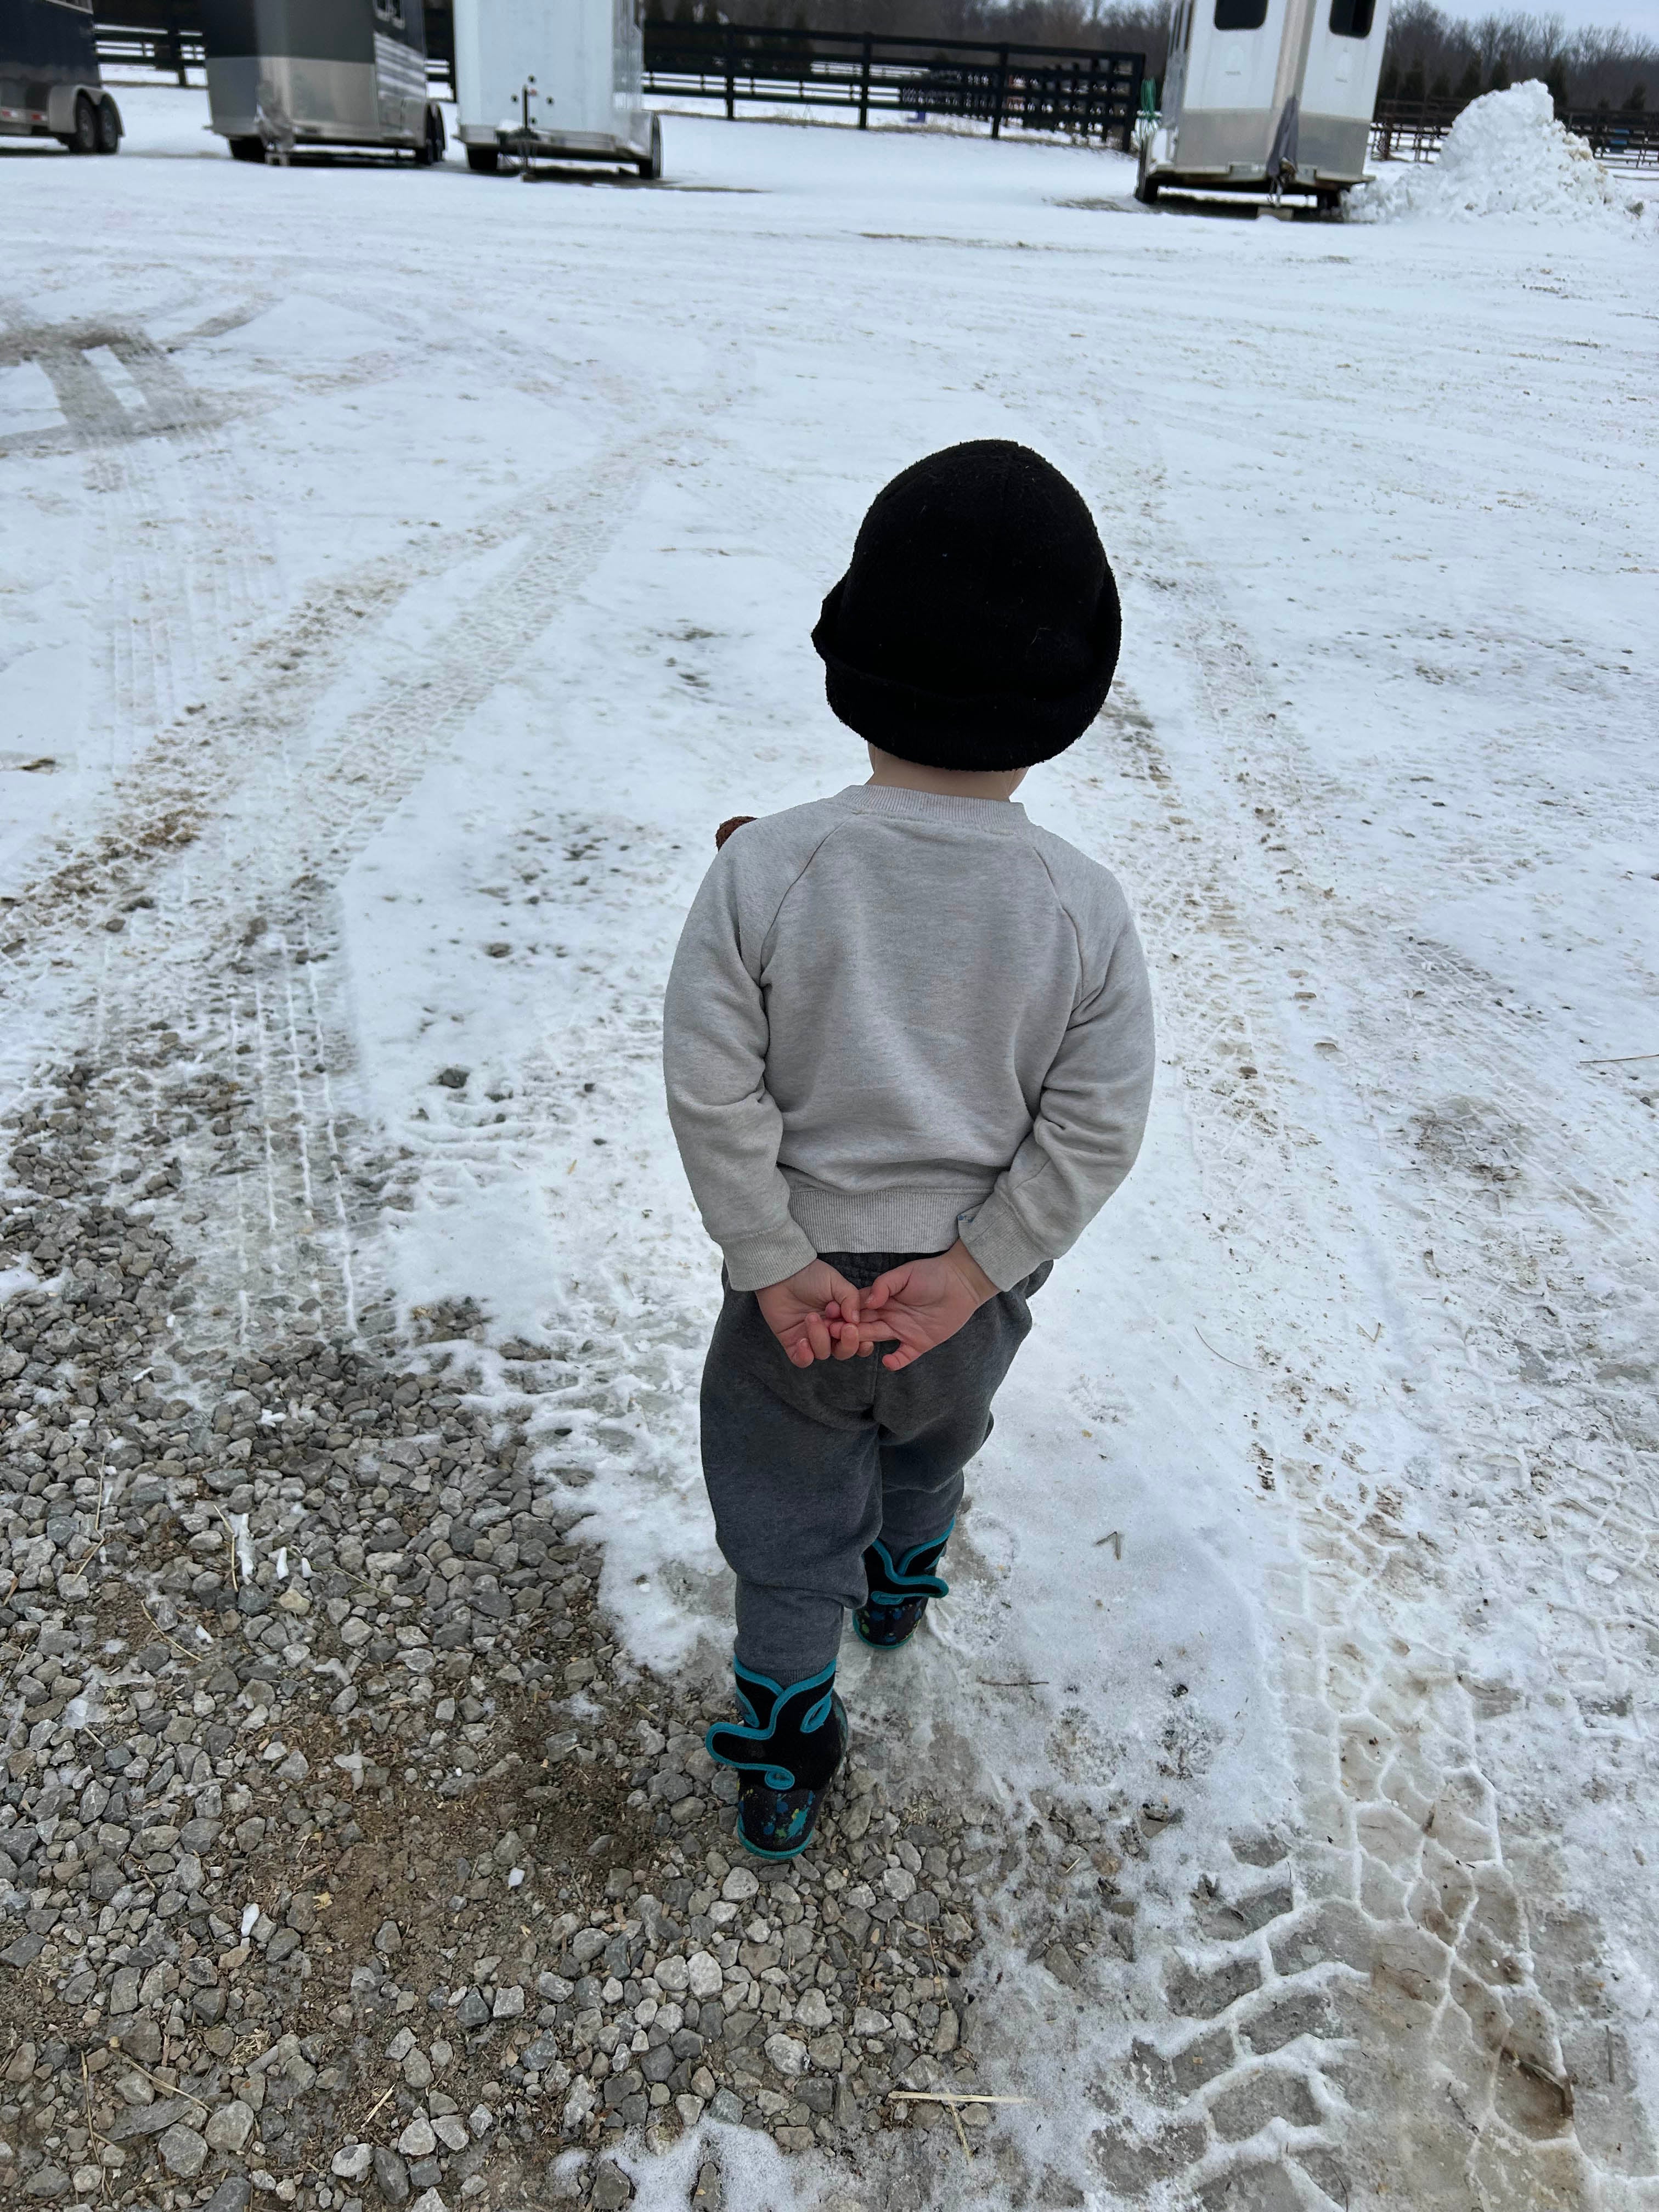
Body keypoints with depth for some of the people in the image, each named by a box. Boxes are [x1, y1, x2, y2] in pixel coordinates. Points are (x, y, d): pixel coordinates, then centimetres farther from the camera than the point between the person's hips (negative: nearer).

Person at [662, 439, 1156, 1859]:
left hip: (798, 1264, -2)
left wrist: (772, 1259, -9)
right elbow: (1097, 1129, -15)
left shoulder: (764, 870, -23)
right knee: (936, 1428, 33)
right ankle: (905, 1576, 61)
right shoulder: (1083, 907, -18)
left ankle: (783, 1751, 31)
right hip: (972, 1278, 2)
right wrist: (978, 1264, -8)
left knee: (785, 1497, 20)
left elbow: (713, 1093, -19)